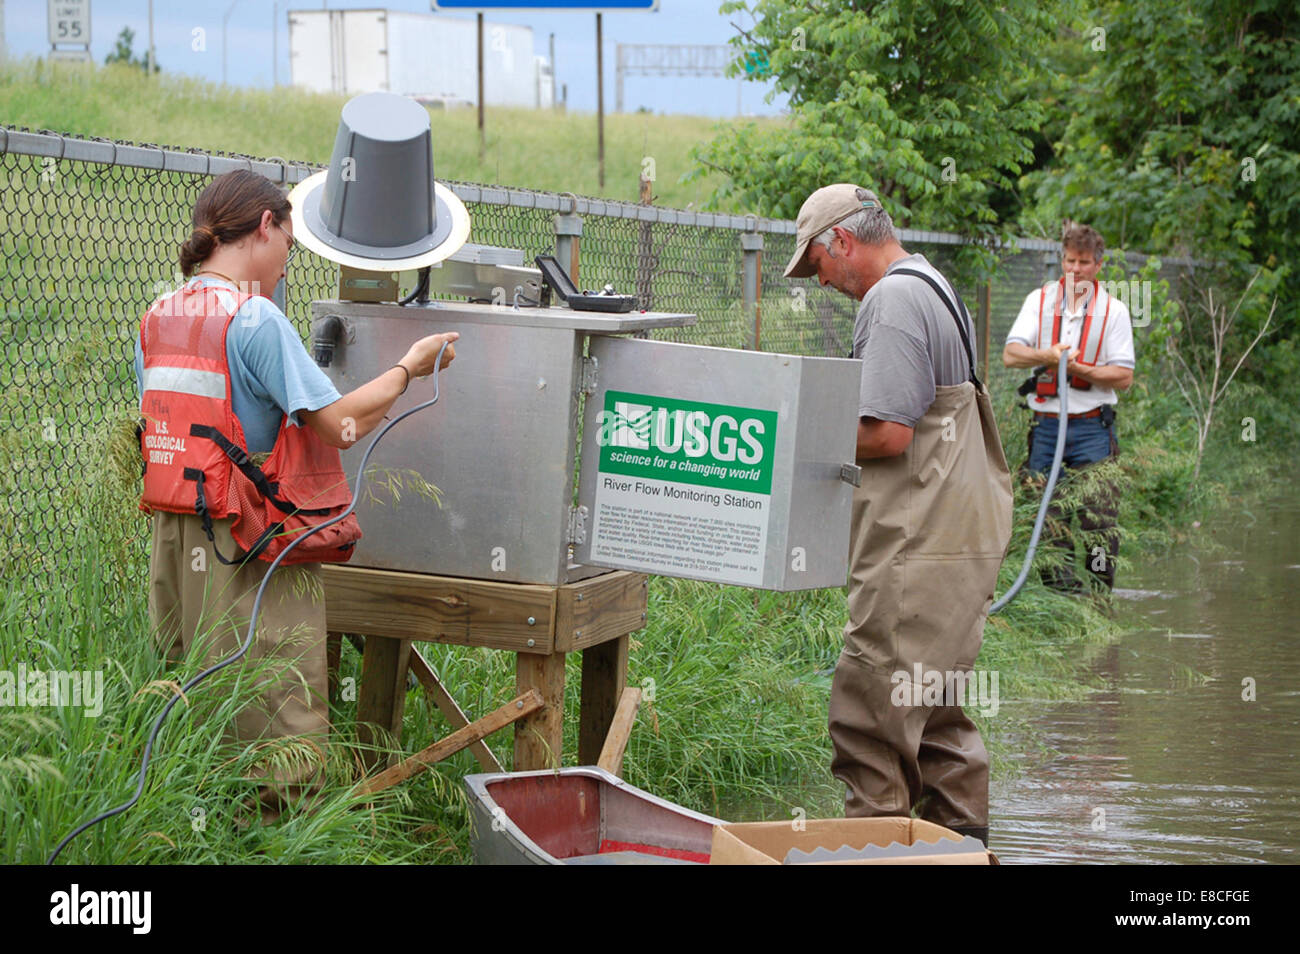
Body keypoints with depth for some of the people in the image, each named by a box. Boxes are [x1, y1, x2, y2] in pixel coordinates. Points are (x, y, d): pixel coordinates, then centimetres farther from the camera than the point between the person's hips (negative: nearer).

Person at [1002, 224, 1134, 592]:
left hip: (1092, 427, -1)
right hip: (1046, 424, 2)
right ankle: (1059, 595, 8)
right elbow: (1010, 354, -3)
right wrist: (1047, 356, -22)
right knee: (1049, 518, 1)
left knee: (1099, 518, -8)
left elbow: (1124, 377, 1)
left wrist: (1080, 369, -14)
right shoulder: (1039, 300, 8)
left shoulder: (1113, 310, 5)